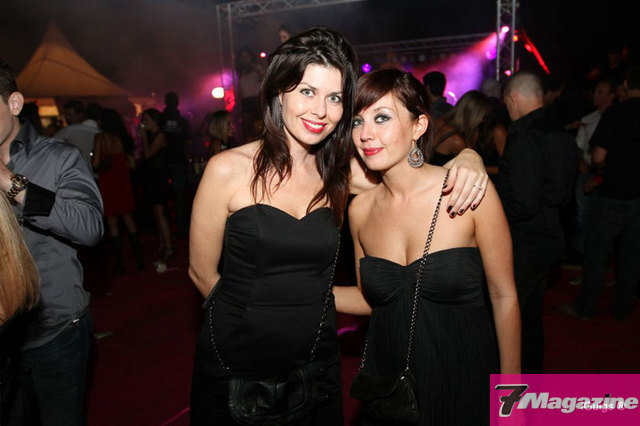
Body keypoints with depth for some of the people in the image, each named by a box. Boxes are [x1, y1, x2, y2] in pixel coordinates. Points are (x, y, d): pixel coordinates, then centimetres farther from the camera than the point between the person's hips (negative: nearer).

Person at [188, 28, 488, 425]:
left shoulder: (341, 172, -3)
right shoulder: (228, 169, -13)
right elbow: (203, 273, -6)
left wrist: (467, 160, -20)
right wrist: (253, 318, 3)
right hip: (234, 367, -2)